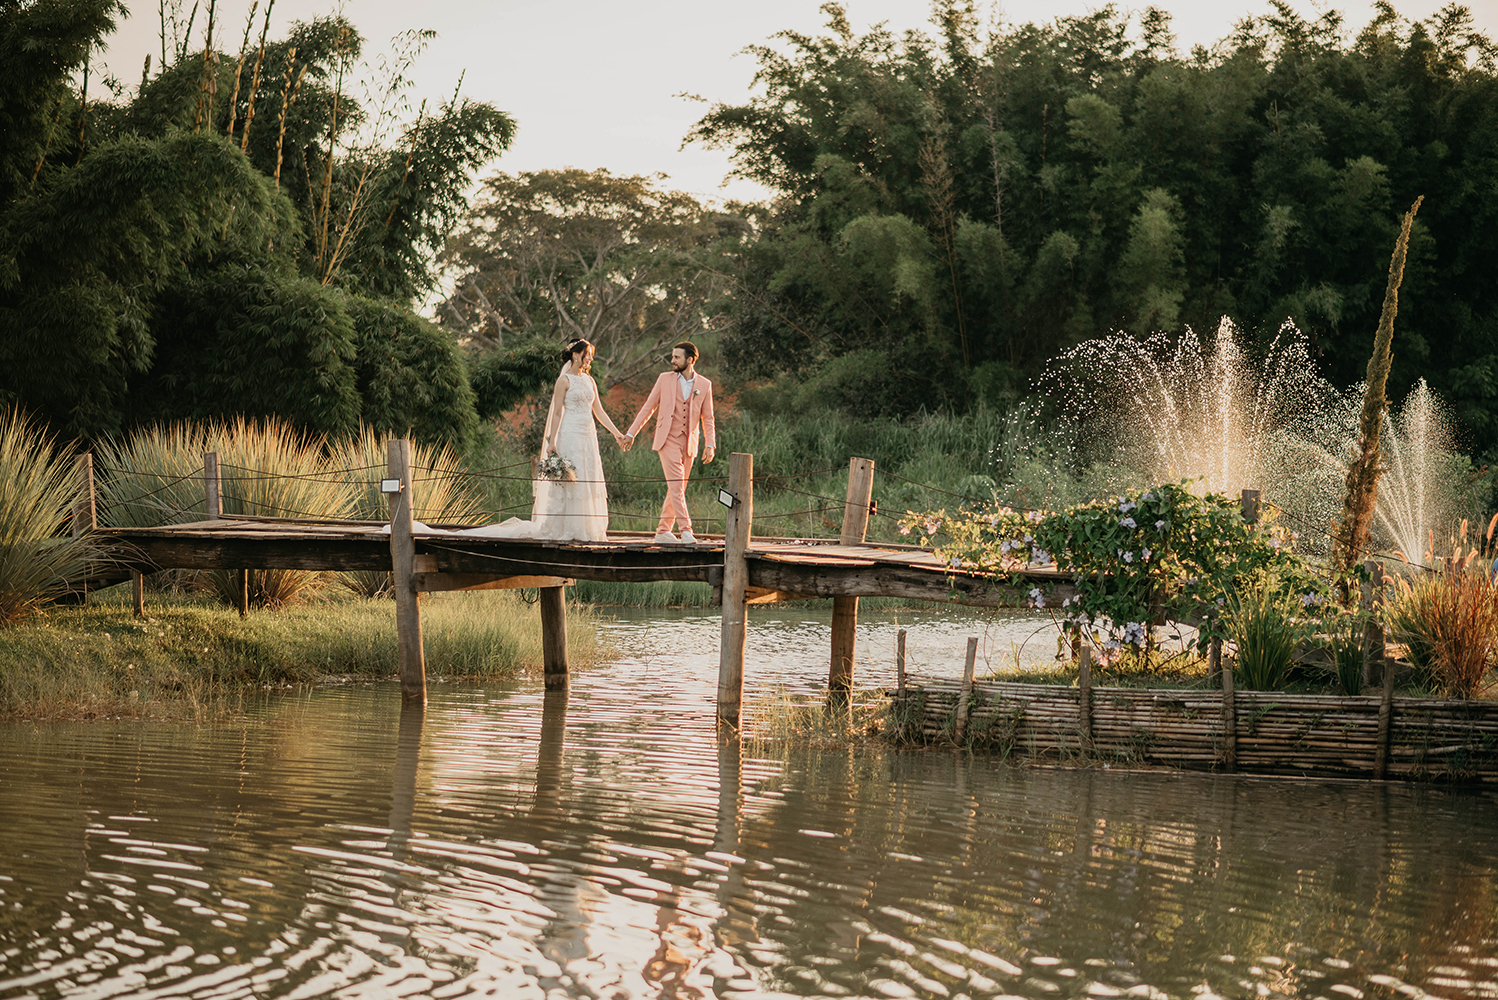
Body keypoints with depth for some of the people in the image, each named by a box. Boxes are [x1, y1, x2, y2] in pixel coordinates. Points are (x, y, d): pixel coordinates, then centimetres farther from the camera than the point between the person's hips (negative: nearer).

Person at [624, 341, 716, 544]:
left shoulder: (704, 385, 4)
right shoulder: (665, 379, 2)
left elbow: (707, 418, 9)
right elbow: (648, 407, 7)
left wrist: (710, 445, -2)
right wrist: (631, 432, 5)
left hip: (688, 443, 3)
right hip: (668, 440, -3)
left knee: (677, 489, 6)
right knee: (676, 485, -14)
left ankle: (663, 531, 15)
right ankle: (686, 530, -19)